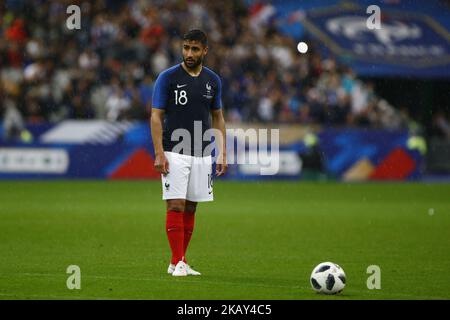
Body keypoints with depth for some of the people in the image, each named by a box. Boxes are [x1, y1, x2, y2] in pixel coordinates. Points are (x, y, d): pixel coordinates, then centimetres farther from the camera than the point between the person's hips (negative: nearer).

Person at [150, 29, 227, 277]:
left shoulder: (213, 80, 8)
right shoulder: (167, 77, -5)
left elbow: (217, 118, 16)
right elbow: (156, 116, -5)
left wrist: (222, 154, 8)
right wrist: (159, 153, -13)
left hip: (202, 154, 4)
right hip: (174, 152, -4)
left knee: (191, 207, 6)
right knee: (176, 205, -10)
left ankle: (178, 262, 13)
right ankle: (178, 262, -6)